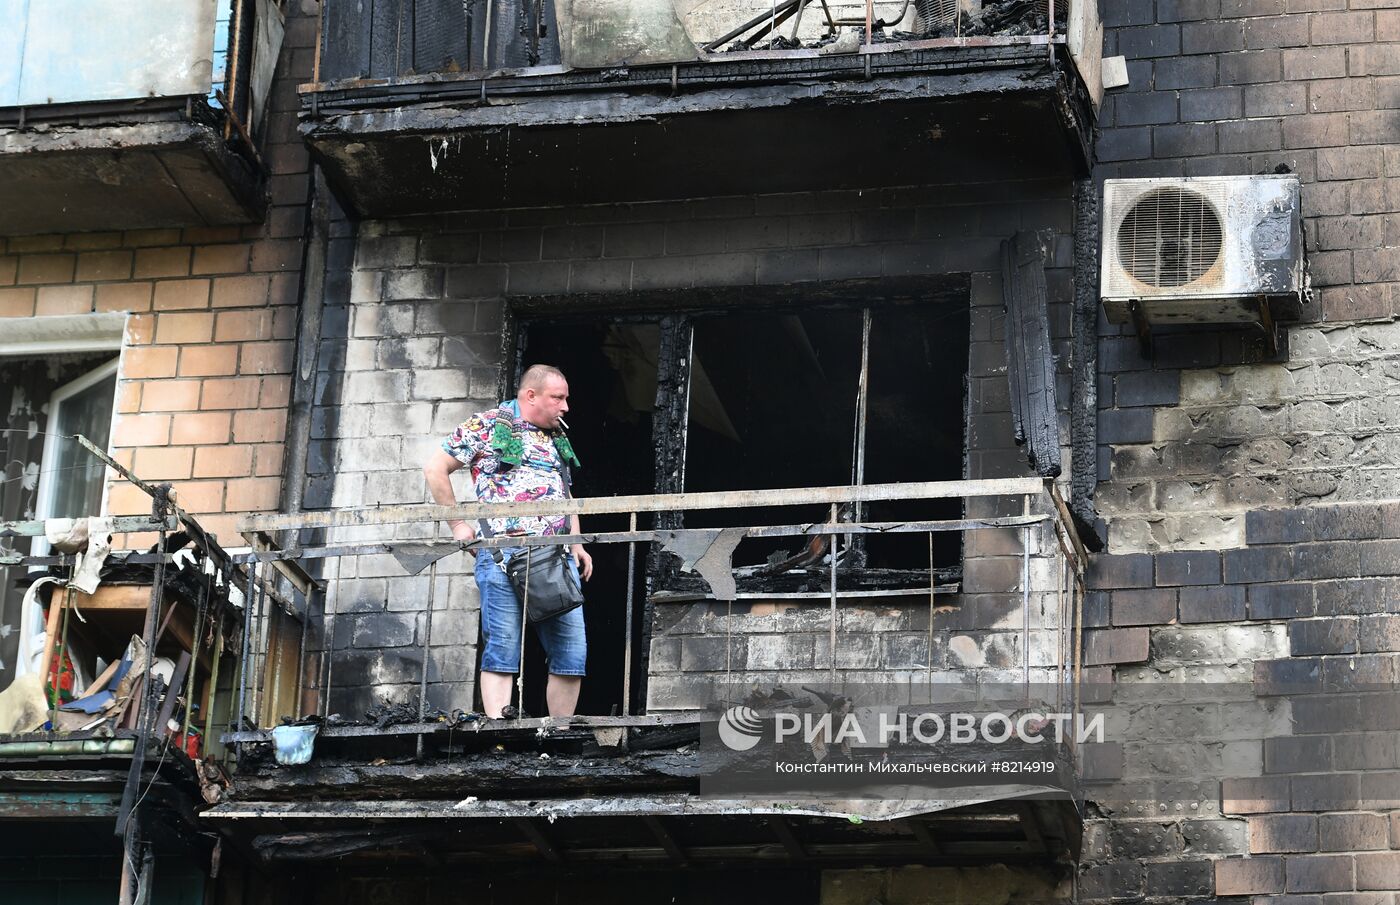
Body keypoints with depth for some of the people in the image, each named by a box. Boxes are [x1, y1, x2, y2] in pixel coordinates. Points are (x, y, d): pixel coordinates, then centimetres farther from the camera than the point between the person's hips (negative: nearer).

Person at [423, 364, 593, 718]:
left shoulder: (558, 437, 22)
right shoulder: (487, 426, 2)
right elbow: (435, 469, 2)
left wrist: (576, 543, 17)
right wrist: (458, 525, -1)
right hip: (504, 556, -6)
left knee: (572, 651, 1)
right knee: (503, 650, -8)